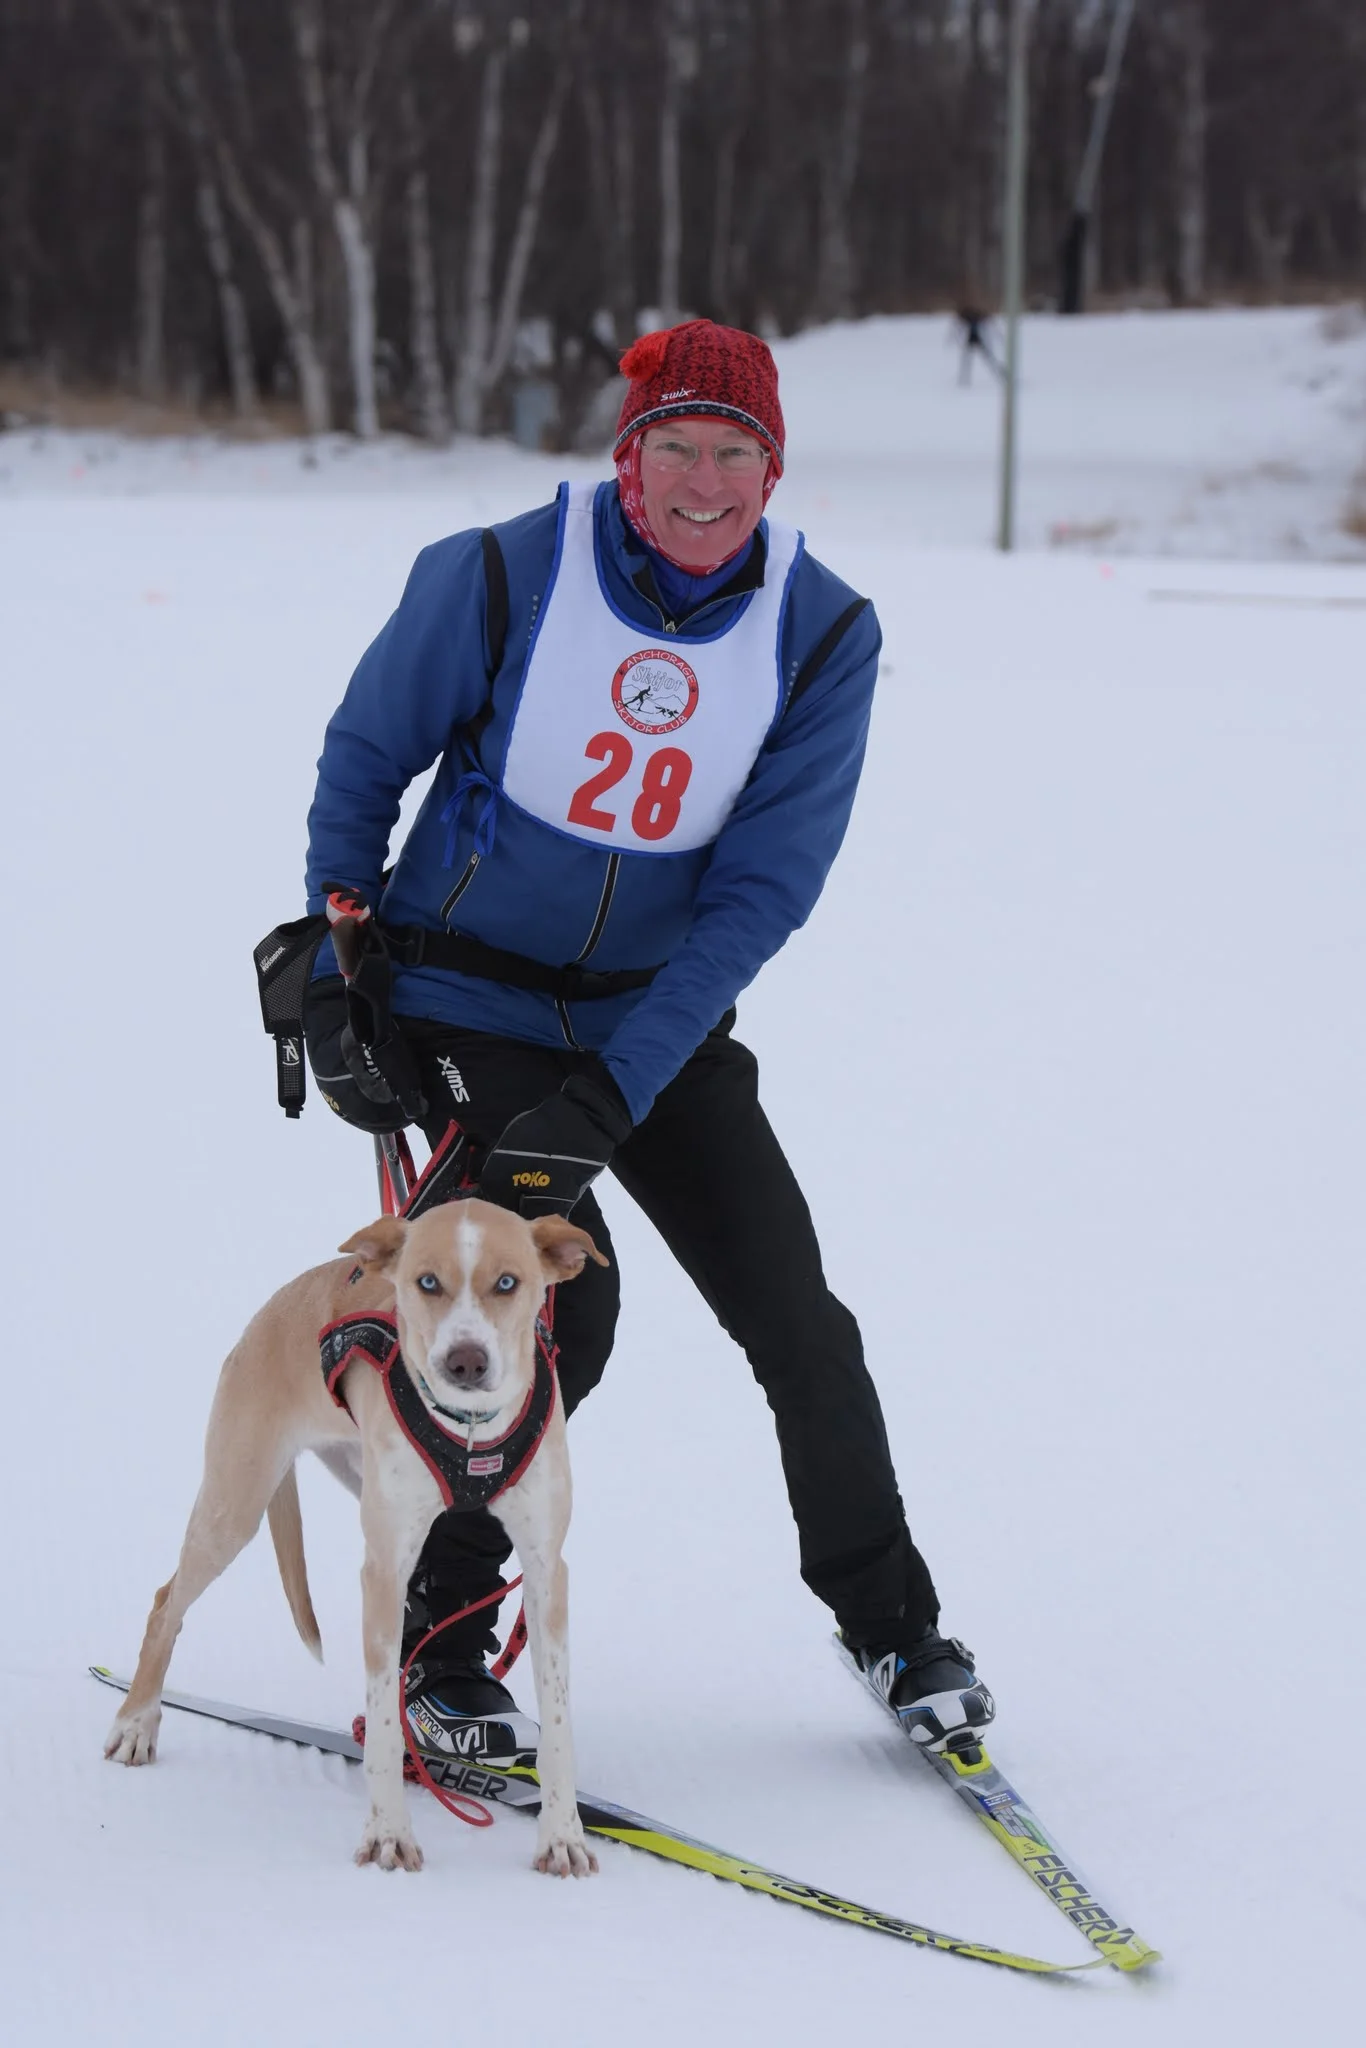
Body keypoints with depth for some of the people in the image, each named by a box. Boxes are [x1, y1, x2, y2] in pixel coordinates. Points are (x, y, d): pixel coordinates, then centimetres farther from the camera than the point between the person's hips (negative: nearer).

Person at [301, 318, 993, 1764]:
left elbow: (762, 890, -13)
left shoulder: (820, 636, -11)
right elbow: (365, 756, 0)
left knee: (793, 1316, -2)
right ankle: (437, 1642, -3)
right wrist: (335, 971, -1)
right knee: (562, 1309, -19)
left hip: (664, 1019, 3)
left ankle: (889, 1620, 20)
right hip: (468, 1006, -3)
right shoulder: (504, 580, -16)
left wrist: (610, 1093, -20)